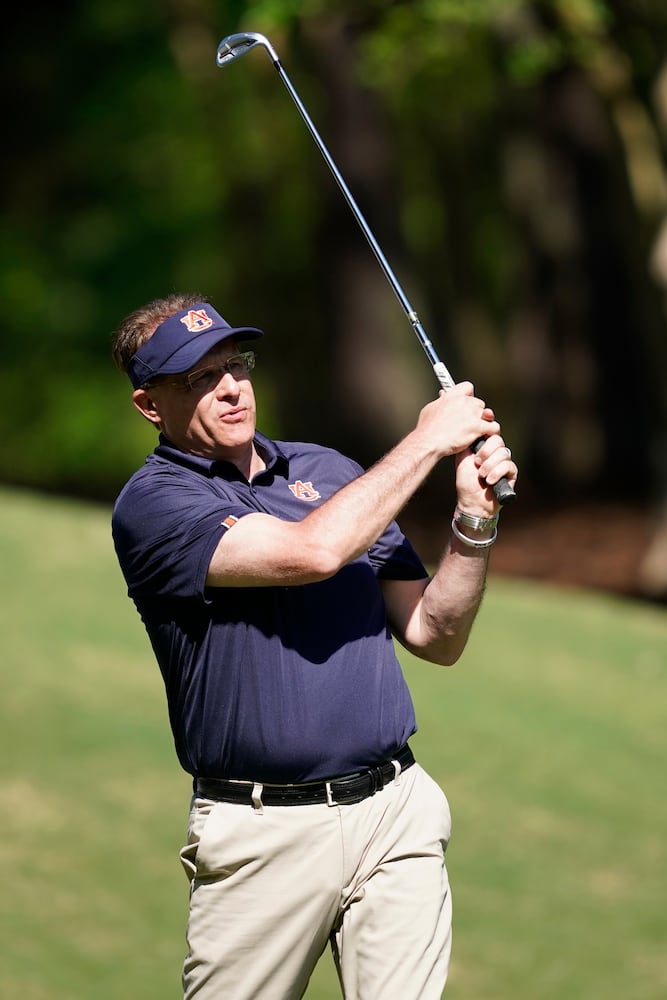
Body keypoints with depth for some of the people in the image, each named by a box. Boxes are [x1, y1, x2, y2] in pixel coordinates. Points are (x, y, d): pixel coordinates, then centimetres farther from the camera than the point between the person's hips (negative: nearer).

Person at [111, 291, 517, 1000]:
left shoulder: (330, 472, 14)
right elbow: (313, 551, -20)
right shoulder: (152, 502, -5)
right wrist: (427, 442, -10)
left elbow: (436, 637, 12)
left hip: (394, 810, 4)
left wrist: (474, 520, -5)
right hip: (263, 833, -4)